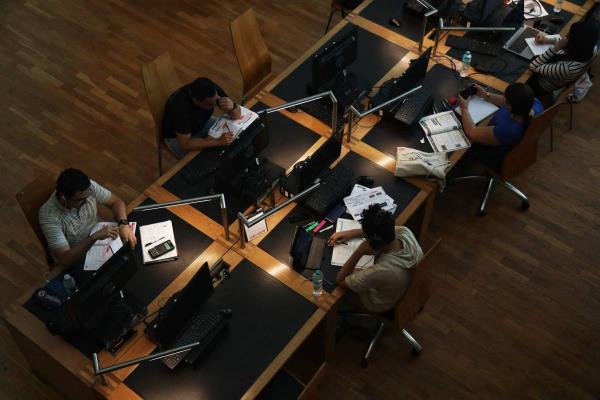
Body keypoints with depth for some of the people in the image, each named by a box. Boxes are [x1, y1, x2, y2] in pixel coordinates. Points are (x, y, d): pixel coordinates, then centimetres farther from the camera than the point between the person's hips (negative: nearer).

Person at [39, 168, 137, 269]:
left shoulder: (89, 187, -21)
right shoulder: (49, 216, -33)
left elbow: (116, 201, -5)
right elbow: (65, 260, -34)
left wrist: (123, 224, -24)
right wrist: (94, 237, -43)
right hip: (74, 260, -5)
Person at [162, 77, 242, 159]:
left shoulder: (213, 90, -26)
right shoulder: (180, 107, -41)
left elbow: (237, 115, -18)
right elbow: (186, 144, -36)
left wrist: (232, 107, -42)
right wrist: (218, 141, -43)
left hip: (202, 122, 6)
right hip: (176, 136, -6)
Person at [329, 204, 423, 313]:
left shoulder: (380, 271, -47)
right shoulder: (405, 232, -31)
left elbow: (340, 280, -29)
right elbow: (386, 230, -4)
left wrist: (359, 252, -38)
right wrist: (352, 233, -7)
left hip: (381, 305, -5)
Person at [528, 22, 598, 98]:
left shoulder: (567, 69, -46)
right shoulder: (592, 48, -25)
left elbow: (533, 67, -33)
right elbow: (570, 42, -1)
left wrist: (555, 48, -35)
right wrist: (549, 40, -8)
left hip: (542, 87, -6)